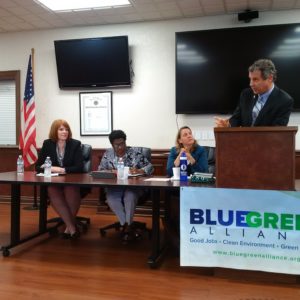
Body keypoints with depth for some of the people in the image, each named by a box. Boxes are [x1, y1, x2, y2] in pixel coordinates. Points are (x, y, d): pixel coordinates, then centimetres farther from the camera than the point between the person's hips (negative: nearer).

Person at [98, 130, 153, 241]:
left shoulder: (135, 152, 0)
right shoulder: (108, 154, 8)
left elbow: (150, 167, -1)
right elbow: (100, 170, 4)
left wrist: (138, 171, -22)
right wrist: (112, 171, -16)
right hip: (114, 187, 2)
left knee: (130, 196, -35)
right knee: (111, 198, -30)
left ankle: (127, 225, -14)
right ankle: (128, 225, -14)